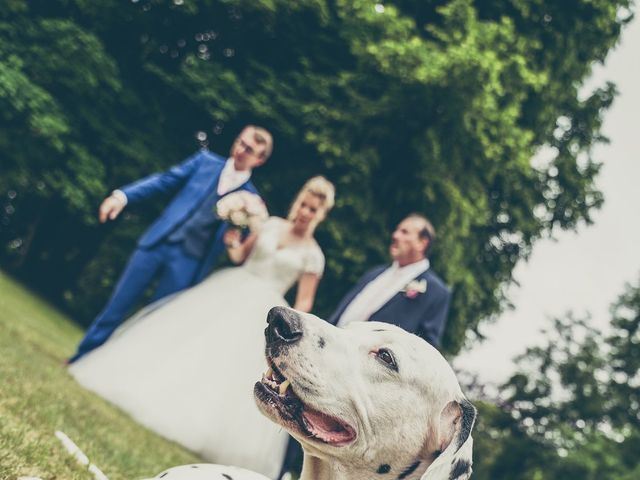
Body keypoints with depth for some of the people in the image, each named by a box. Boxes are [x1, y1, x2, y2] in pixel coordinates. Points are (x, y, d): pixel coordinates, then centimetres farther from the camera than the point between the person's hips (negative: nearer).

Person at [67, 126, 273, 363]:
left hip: (187, 263, -1)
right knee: (117, 305, 7)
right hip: (156, 244, 2)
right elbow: (163, 180, 4)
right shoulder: (205, 161, 5)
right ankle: (81, 360, 23)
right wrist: (123, 195, -7)